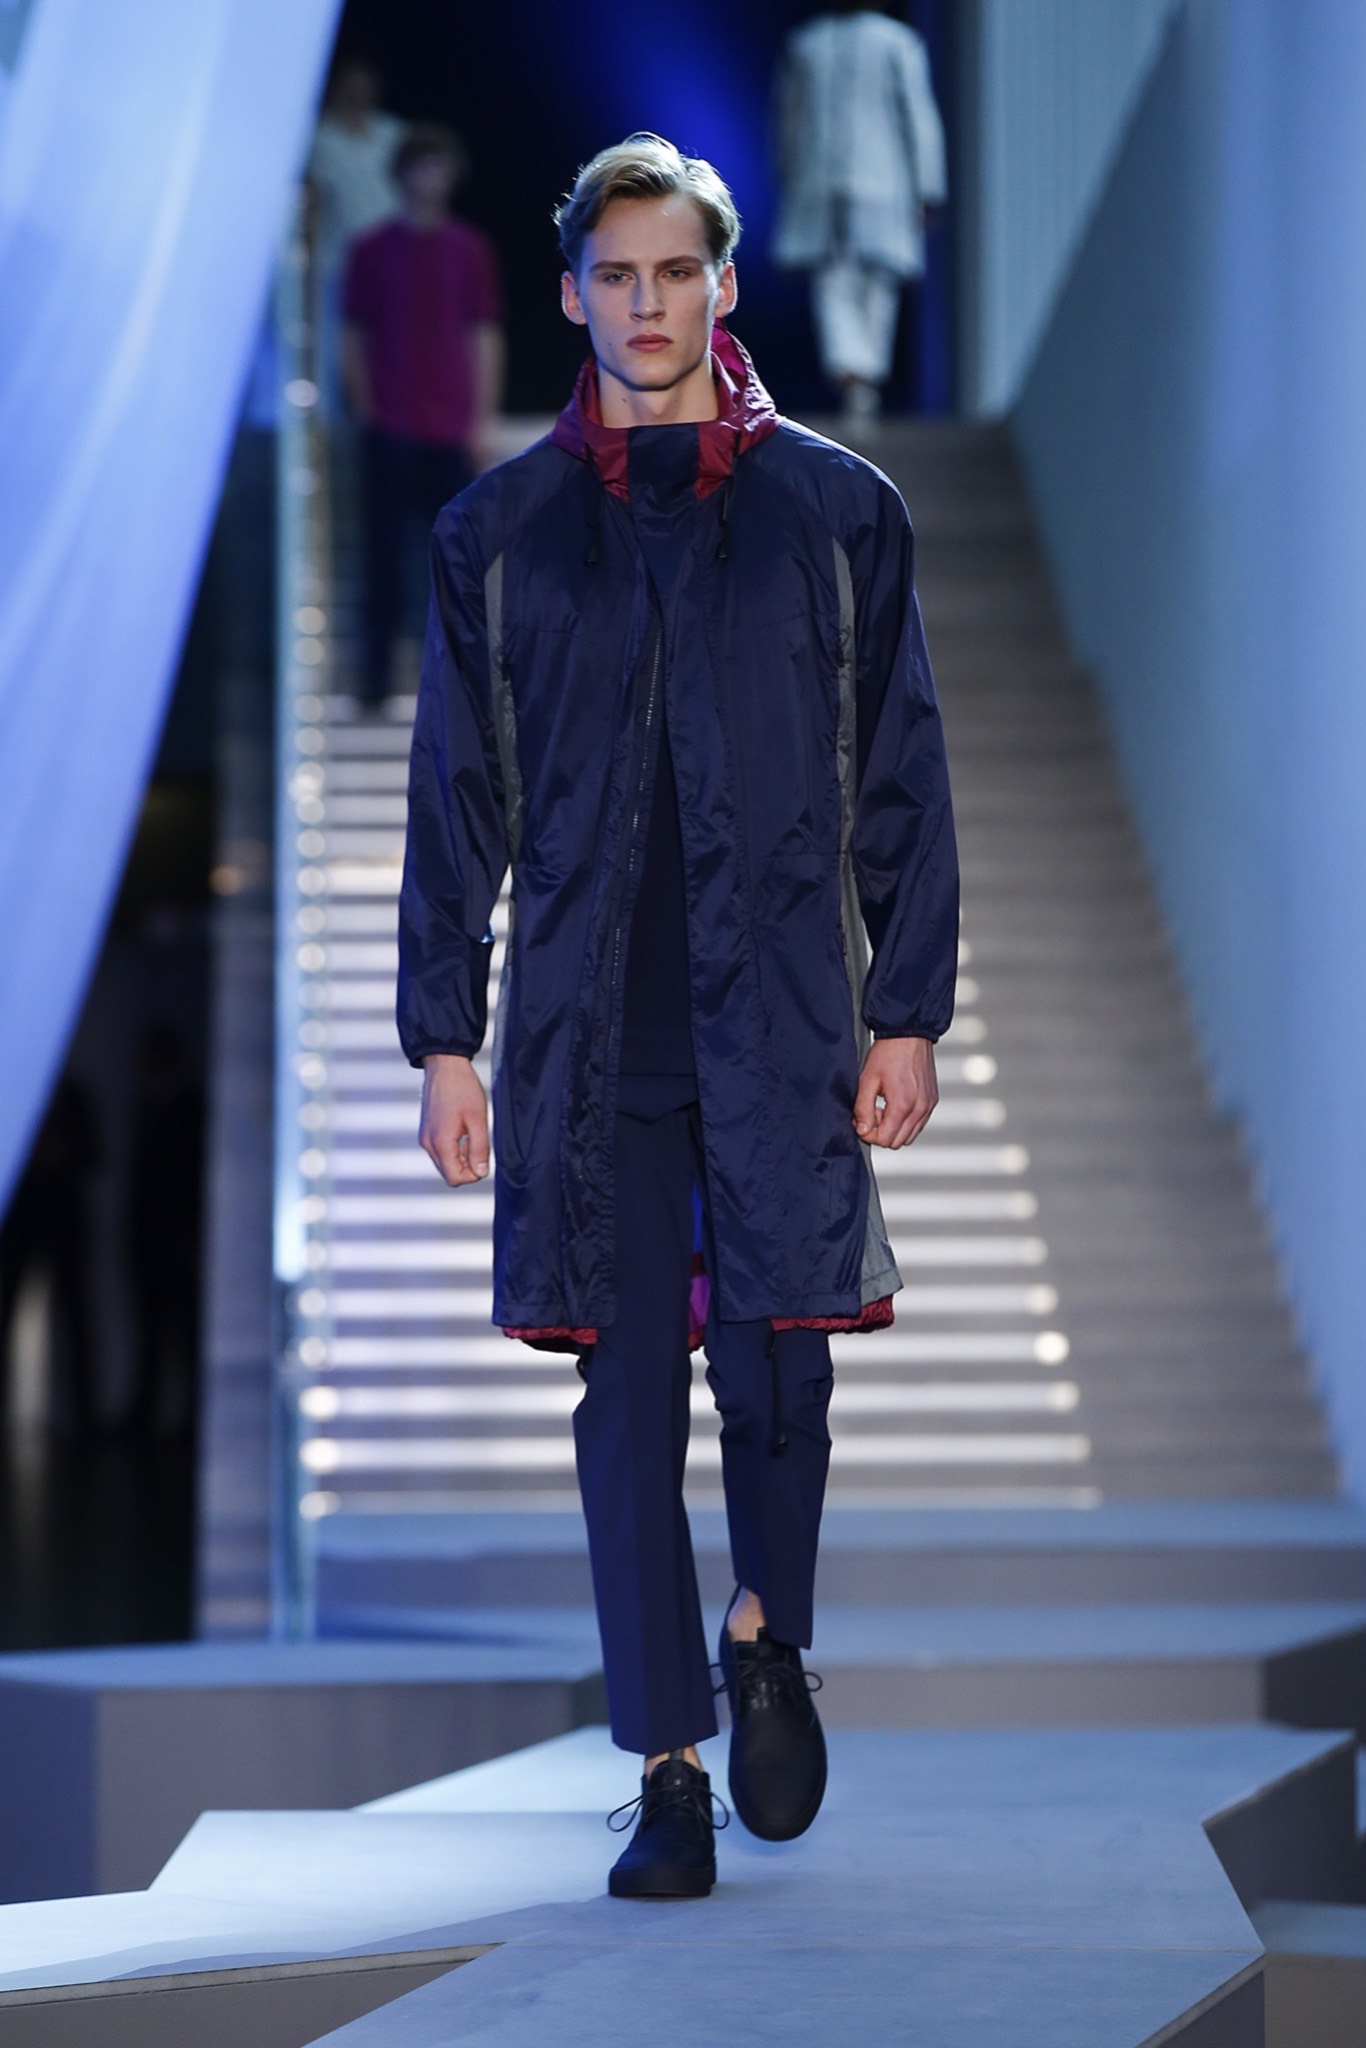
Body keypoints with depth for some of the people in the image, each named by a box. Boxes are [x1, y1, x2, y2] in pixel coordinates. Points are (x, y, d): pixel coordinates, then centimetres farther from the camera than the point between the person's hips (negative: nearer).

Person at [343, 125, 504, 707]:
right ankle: (376, 676, 3)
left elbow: (485, 337, 9)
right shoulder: (372, 250, 5)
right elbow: (354, 336, 6)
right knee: (387, 554, -1)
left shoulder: (470, 250, 8)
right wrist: (365, 409, -2)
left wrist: (482, 419, 3)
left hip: (453, 429, 1)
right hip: (390, 429, -1)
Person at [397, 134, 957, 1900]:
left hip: (782, 1016, -1)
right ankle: (670, 1775, 8)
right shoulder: (500, 530, 10)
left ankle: (768, 1638, 23)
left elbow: (901, 779, 7)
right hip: (587, 1026, 1)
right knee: (626, 1391, 1)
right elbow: (455, 797, 10)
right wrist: (443, 1039, 4)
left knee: (775, 1360, -8)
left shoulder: (834, 508, 7)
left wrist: (908, 1011, 0)